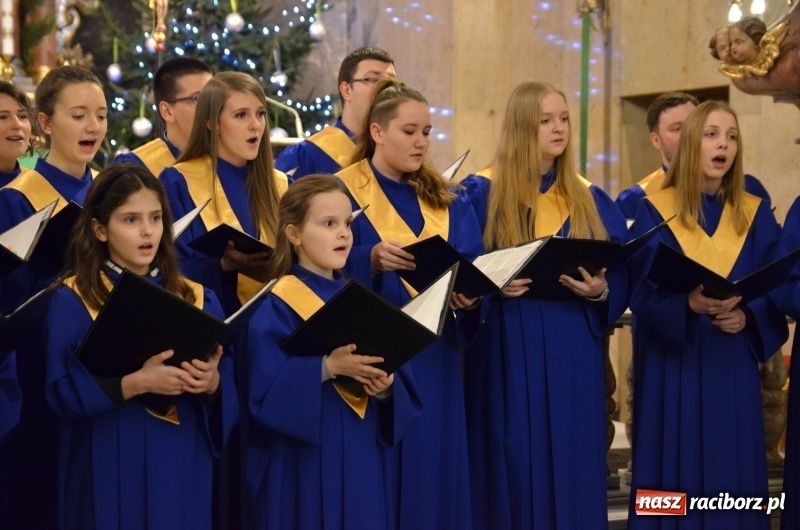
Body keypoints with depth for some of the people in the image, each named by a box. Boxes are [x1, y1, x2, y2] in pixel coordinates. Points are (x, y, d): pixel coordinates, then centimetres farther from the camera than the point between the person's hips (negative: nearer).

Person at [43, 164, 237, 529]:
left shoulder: (197, 300, 7)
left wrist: (211, 383, -18)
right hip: (109, 474, -3)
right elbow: (63, 391, -12)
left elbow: (228, 392, 3)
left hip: (182, 470, 3)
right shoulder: (73, 301, -2)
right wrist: (136, 383, -24)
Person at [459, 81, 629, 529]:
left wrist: (601, 292, -12)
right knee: (514, 467, -1)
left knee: (571, 467, 5)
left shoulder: (591, 199, 10)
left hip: (573, 356, 3)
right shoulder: (482, 193, 0)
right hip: (508, 354, -3)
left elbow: (623, 273, 8)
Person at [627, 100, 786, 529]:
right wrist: (689, 304, -26)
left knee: (731, 479, 3)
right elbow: (642, 292, -7)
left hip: (733, 369, 2)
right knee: (675, 477, -1)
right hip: (673, 367, -2)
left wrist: (746, 317, -16)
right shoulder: (655, 211, 0)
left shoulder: (756, 215, 8)